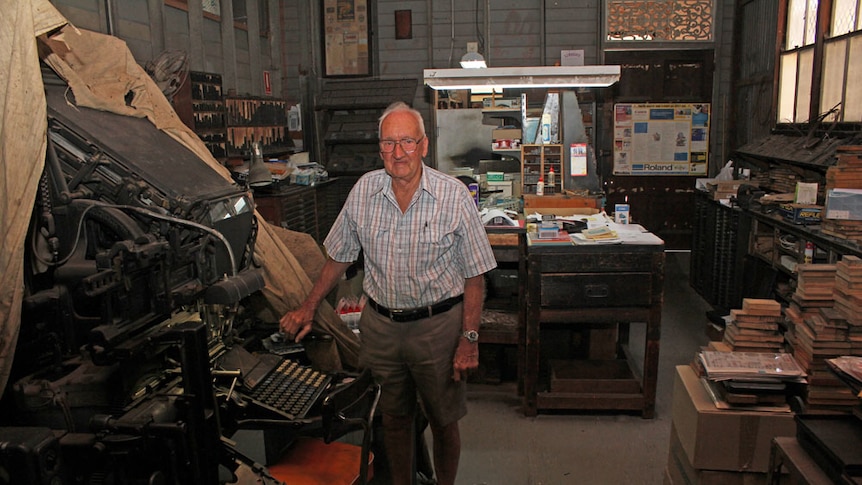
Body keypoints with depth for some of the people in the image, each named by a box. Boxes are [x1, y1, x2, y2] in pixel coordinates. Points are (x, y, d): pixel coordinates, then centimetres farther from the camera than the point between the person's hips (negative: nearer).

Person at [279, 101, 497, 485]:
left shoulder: (454, 195, -12)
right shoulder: (364, 191, -2)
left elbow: (474, 276, -9)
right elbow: (339, 256, 9)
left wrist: (469, 340, -12)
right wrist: (308, 308, 8)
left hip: (437, 326, -2)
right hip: (380, 324, 3)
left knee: (443, 421, 12)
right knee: (393, 418, 18)